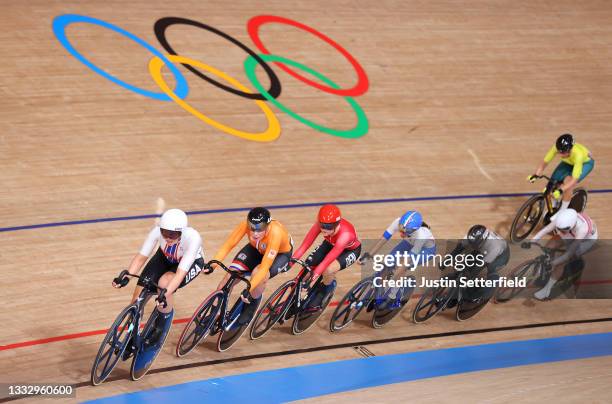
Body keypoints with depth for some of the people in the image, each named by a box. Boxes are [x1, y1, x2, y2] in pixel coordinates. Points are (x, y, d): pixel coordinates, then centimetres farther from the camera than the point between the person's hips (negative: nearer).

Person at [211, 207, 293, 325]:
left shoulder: (275, 232, -42)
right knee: (231, 275, -13)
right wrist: (212, 265, -40)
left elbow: (264, 267, -43)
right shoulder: (246, 224, -33)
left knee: (259, 275, -34)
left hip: (280, 254, -4)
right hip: (256, 249, 4)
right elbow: (228, 245, -27)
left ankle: (251, 307, -3)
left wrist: (248, 289, -50)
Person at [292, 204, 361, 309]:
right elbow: (306, 243, -30)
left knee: (328, 270, -31)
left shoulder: (345, 234, -42)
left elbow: (329, 258, -44)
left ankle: (325, 290, 2)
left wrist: (315, 274, -47)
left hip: (350, 250, -5)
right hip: (330, 244, 5)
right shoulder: (320, 224, -30)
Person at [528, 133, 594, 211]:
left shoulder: (578, 154, -44)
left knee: (568, 183, -28)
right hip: (569, 162, 5)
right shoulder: (556, 148, -34)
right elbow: (545, 162, -24)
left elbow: (574, 179, -44)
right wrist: (536, 175, -40)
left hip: (585, 163, -5)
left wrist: (560, 190, -55)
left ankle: (563, 211, -8)